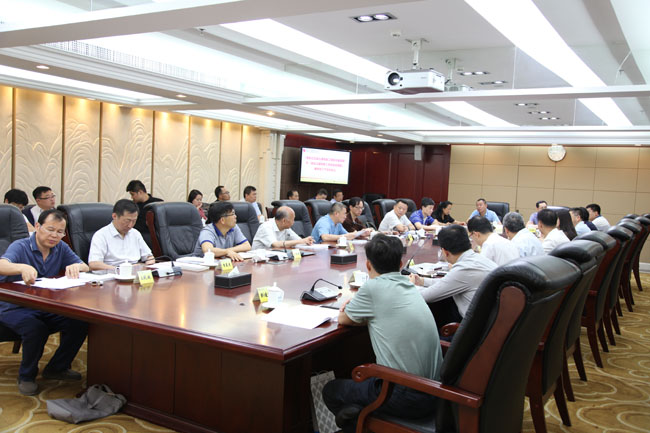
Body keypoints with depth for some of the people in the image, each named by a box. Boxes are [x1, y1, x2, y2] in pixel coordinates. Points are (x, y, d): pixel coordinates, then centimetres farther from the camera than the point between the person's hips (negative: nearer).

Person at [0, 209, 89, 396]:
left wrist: (76, 267, -22)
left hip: (48, 308, 5)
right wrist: (23, 267, -56)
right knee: (35, 328, -36)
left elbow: (85, 267, 3)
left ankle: (57, 368, 5)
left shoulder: (61, 248, 5)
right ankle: (26, 376, -7)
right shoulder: (20, 247, -13)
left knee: (80, 323, -19)